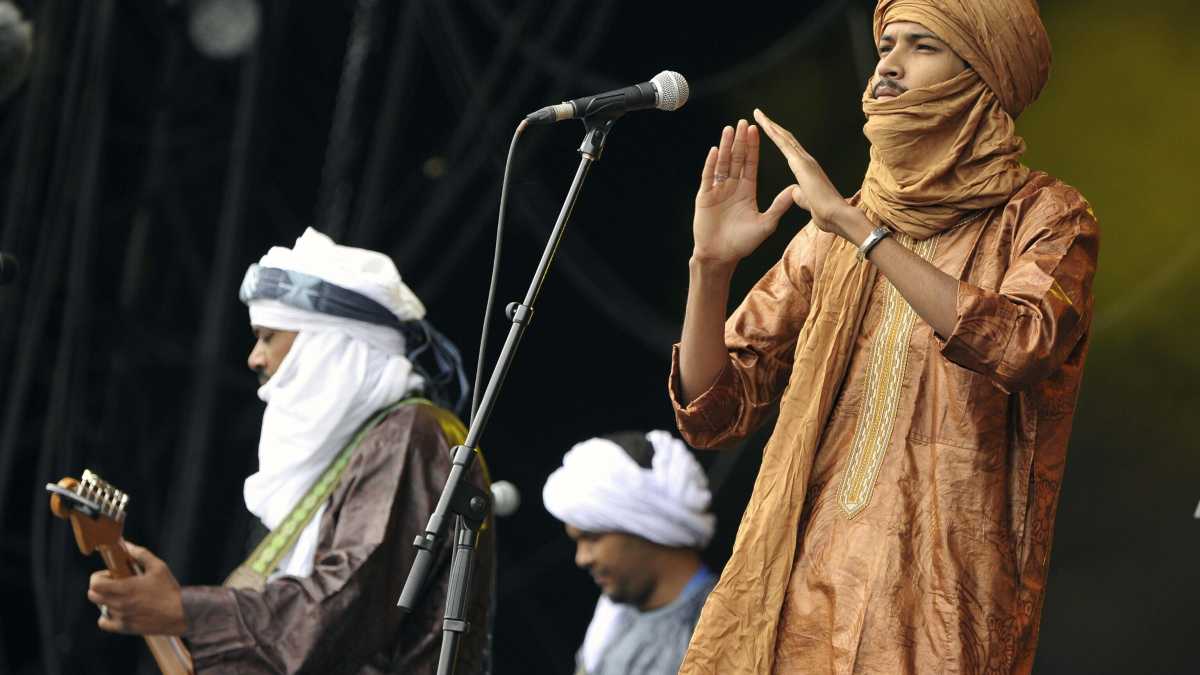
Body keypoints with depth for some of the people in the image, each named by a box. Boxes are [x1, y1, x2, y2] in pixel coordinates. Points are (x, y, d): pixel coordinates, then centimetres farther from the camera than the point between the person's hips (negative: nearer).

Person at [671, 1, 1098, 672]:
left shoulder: (1043, 215, 1)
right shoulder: (831, 240, 14)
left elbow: (1023, 347, -21)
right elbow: (713, 413, 11)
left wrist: (859, 228, -19)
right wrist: (711, 267, -5)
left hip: (938, 596, -4)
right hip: (803, 585, 4)